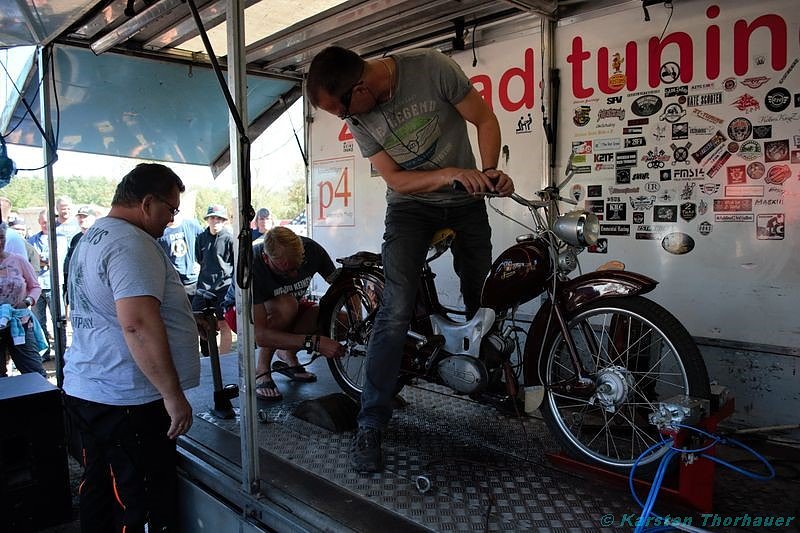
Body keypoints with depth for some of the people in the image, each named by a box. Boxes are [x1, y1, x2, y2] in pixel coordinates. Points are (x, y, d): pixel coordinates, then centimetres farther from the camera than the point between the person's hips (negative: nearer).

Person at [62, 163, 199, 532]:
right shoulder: (132, 244, -19)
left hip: (83, 389, 10)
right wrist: (173, 395, -24)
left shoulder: (91, 237, 14)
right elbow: (138, 325, -29)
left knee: (99, 488, 21)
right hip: (126, 402, -10)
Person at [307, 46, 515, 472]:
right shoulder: (357, 117, -11)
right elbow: (395, 179, -10)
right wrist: (447, 175, -26)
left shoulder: (431, 67, -19)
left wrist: (488, 173, -24)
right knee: (396, 310, -15)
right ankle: (370, 424, -9)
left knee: (482, 303, 10)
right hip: (410, 204, 0)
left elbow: (485, 120, -9)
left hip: (466, 200, 1)